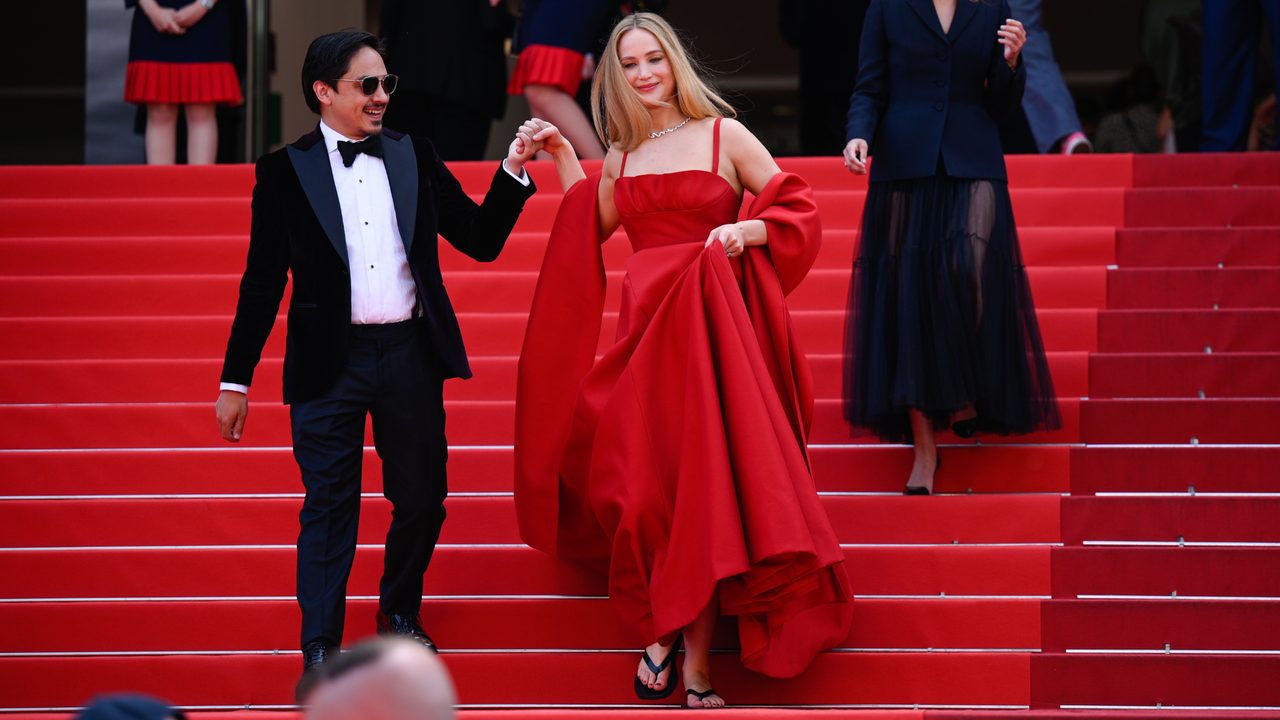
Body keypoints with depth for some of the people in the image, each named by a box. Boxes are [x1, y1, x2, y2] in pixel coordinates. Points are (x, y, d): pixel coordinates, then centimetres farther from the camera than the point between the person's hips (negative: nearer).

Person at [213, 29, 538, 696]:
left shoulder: (415, 157, 8)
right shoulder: (285, 171, 0)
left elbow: (481, 240, 10)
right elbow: (263, 282, 3)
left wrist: (513, 169, -4)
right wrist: (235, 379, 2)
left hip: (410, 358, 3)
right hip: (329, 364, -3)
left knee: (421, 499, 12)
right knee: (329, 508, -2)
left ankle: (399, 614, 36)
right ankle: (321, 648, 3)